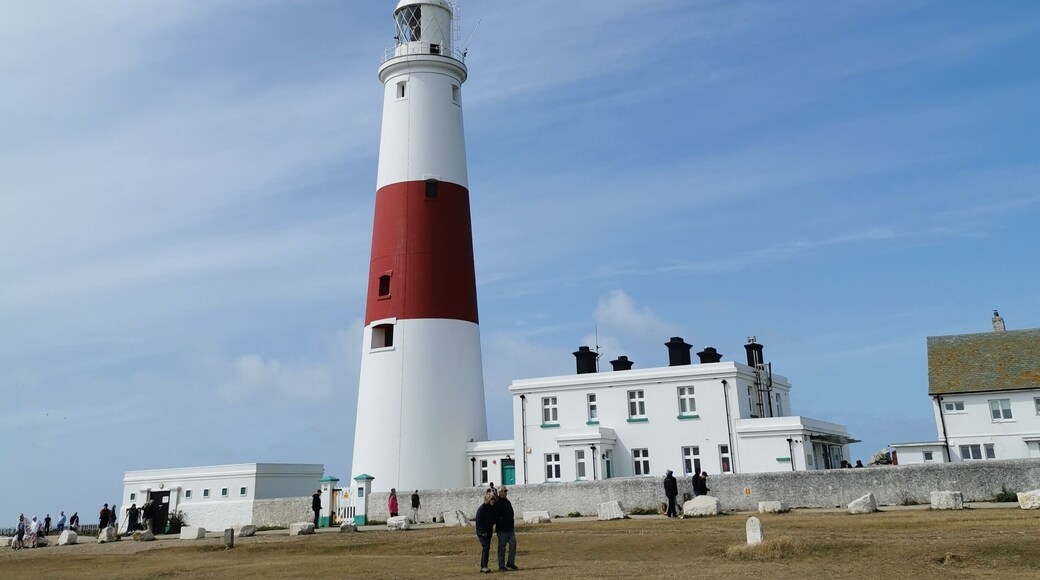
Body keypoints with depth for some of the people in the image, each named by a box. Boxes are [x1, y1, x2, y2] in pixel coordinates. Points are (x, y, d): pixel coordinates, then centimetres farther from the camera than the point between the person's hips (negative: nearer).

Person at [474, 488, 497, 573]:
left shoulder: (493, 508, 5)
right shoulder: (481, 508, -15)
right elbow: (478, 521, -16)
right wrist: (481, 533, -18)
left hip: (488, 532, 7)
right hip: (482, 532, -7)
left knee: (486, 548, 10)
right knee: (485, 547, -15)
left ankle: (482, 567, 18)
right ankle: (484, 566, -13)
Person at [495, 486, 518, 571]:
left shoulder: (507, 502, 13)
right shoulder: (497, 503, -13)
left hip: (510, 529, 7)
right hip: (502, 529, -7)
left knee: (513, 544, 3)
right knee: (502, 547, 1)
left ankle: (510, 563, 14)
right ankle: (501, 565, 10)